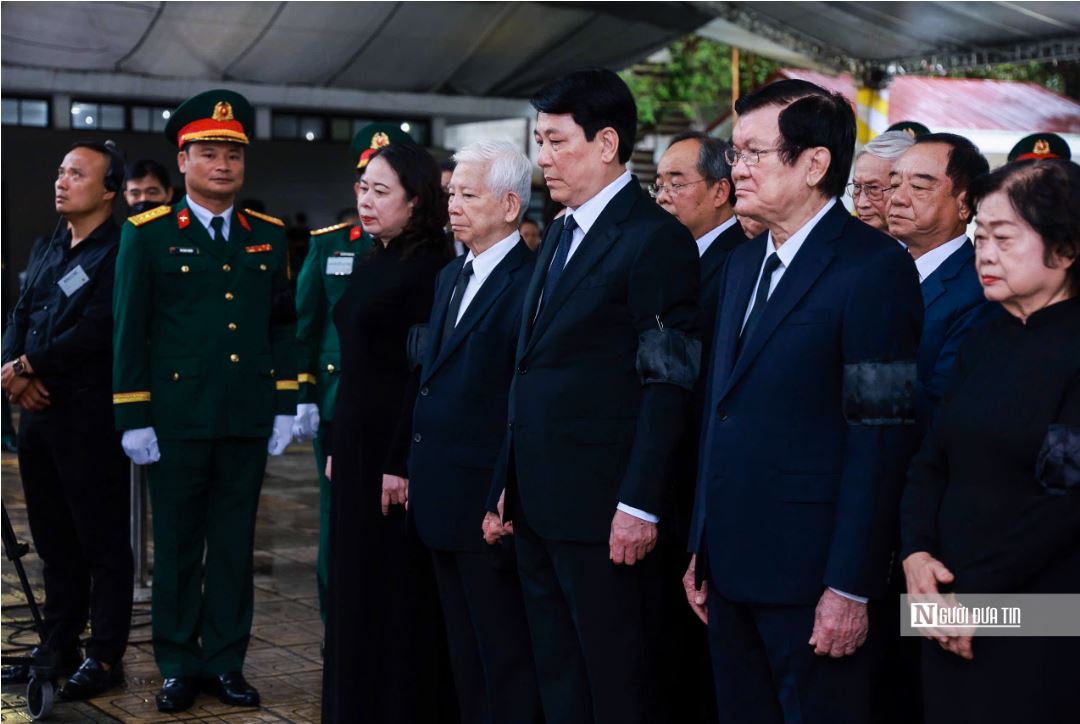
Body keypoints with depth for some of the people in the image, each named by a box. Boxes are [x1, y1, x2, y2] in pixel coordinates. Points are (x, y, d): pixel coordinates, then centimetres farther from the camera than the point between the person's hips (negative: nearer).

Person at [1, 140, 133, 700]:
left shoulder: (121, 253, -10)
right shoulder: (45, 250, 17)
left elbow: (93, 333, -19)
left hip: (91, 420, -8)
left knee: (103, 544, 0)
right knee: (54, 542, 14)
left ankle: (105, 658, 7)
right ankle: (58, 647, 23)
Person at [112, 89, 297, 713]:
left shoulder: (268, 235, 10)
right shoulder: (148, 234, 0)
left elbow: (284, 326, 12)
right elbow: (130, 331, -2)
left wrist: (286, 406, 6)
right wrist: (134, 419, -6)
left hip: (248, 421, 3)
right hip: (178, 419, -3)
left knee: (235, 543, 9)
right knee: (177, 545, 6)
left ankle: (226, 661, 19)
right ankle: (179, 666, 17)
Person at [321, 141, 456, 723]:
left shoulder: (427, 269, -13)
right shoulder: (369, 265, 13)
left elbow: (422, 373, -17)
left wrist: (401, 464, -20)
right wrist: (337, 448, 14)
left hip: (397, 447, -9)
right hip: (355, 441, 9)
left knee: (398, 589, 0)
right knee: (355, 587, 14)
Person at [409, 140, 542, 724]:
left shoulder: (530, 282, -14)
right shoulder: (450, 278, 15)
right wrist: (416, 470, 14)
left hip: (489, 502, -9)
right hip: (441, 500, 9)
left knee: (506, 658, 2)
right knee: (464, 653, 17)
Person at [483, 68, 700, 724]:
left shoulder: (656, 238, -11)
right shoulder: (562, 233, 16)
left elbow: (668, 384, -16)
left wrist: (639, 506, -20)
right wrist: (508, 486, 14)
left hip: (599, 509, -9)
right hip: (538, 504, 9)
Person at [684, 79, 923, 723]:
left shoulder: (875, 267, -11)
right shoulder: (744, 263, 15)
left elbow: (880, 436, -16)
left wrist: (851, 587, -19)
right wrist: (702, 550, 13)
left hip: (810, 574, -7)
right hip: (732, 567, 8)